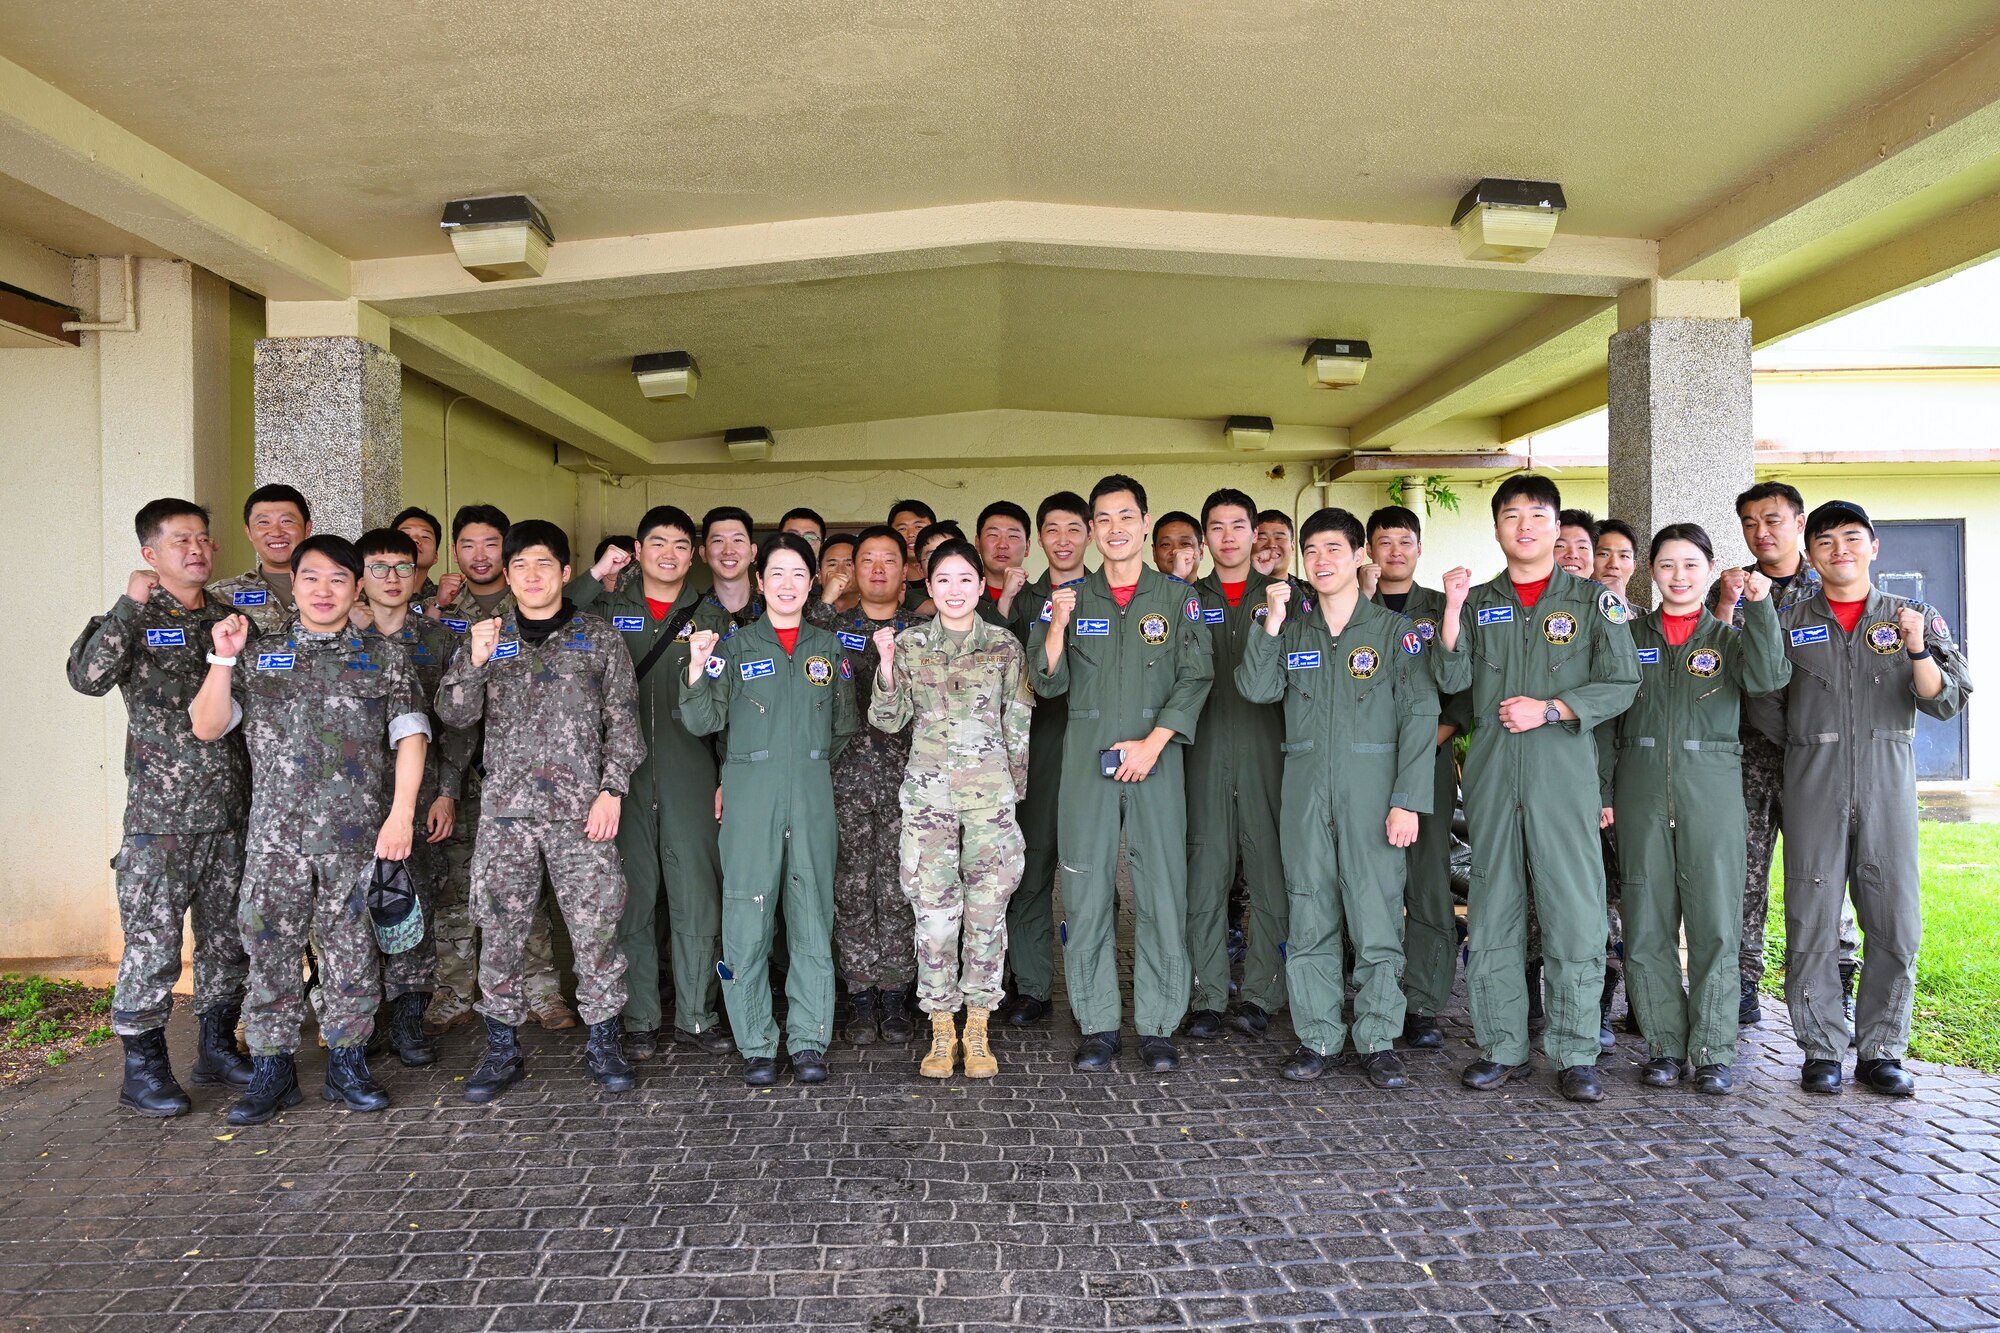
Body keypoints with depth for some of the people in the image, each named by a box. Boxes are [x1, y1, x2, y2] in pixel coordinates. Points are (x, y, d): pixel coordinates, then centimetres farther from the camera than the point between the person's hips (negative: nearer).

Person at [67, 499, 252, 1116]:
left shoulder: (229, 615, 11)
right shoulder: (132, 620, -2)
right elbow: (88, 677, -22)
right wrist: (132, 606, -23)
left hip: (231, 808, 5)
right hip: (161, 814, -5)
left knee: (228, 935, 12)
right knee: (153, 942, -1)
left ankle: (217, 1048, 26)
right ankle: (142, 1069, 12)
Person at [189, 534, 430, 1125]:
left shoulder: (384, 660, 5)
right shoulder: (258, 655, 10)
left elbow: (410, 737, -2)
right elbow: (207, 728, 6)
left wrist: (401, 815, -11)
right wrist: (224, 658, -6)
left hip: (359, 833, -1)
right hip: (276, 834, 1)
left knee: (352, 952, 5)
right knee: (272, 949, 5)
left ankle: (347, 1064, 18)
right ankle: (272, 1071, 18)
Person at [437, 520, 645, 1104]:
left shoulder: (598, 636, 7)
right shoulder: (488, 637, 13)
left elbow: (622, 720, 3)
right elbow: (454, 714, 4)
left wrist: (612, 790, -6)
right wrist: (475, 661, -13)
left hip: (581, 809, -2)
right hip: (505, 809, 2)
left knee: (596, 926, -1)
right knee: (500, 929, 4)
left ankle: (602, 1046, 13)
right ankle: (502, 1050, 18)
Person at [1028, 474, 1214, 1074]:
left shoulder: (1177, 597, 7)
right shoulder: (1069, 598, 11)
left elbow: (1195, 678, 0)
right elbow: (1047, 684, 5)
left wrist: (1152, 742, -10)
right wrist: (1058, 626, -11)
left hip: (1156, 759, -1)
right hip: (1086, 762, 1)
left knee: (1162, 892, -1)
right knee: (1087, 893, 2)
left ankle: (1157, 1025, 11)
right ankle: (1098, 1025, 13)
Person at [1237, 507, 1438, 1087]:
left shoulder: (1394, 629, 3)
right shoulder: (1292, 628, 13)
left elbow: (1419, 716, -2)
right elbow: (1257, 689, 0)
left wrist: (1408, 800, -10)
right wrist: (1272, 623, -8)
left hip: (1372, 788, -3)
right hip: (1305, 788, 3)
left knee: (1376, 914, -1)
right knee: (1309, 916, 6)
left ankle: (1378, 1040, 11)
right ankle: (1317, 1037, 16)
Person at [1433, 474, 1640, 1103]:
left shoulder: (1594, 601, 7)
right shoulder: (1477, 602, 13)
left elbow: (1621, 684, 0)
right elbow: (1452, 679, 1)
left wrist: (1549, 709, -10)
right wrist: (1453, 610, -10)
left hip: (1565, 772, -2)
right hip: (1492, 772, 2)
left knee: (1575, 913, -4)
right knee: (1493, 913, 5)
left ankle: (1575, 1055, 7)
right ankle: (1502, 1047, 15)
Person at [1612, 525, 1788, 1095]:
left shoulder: (1728, 638, 11)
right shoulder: (1630, 636, 12)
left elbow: (1771, 677, -11)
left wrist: (1758, 604, -17)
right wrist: (1602, 789, 2)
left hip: (1712, 791, 0)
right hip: (1641, 789, 1)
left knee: (1715, 922, -3)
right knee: (1647, 924, 1)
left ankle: (1712, 1052, 7)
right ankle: (1664, 1047, 11)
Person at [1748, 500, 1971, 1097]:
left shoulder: (1915, 618, 10)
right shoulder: (1789, 624, 7)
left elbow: (1946, 702, -1)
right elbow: (1765, 709, 9)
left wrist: (1918, 649, -15)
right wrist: (1812, 748, 4)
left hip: (1889, 784, 1)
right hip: (1813, 789, -1)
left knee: (1896, 924, 1)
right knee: (1811, 923, -1)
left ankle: (1881, 1051, 15)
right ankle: (1822, 1049, 11)